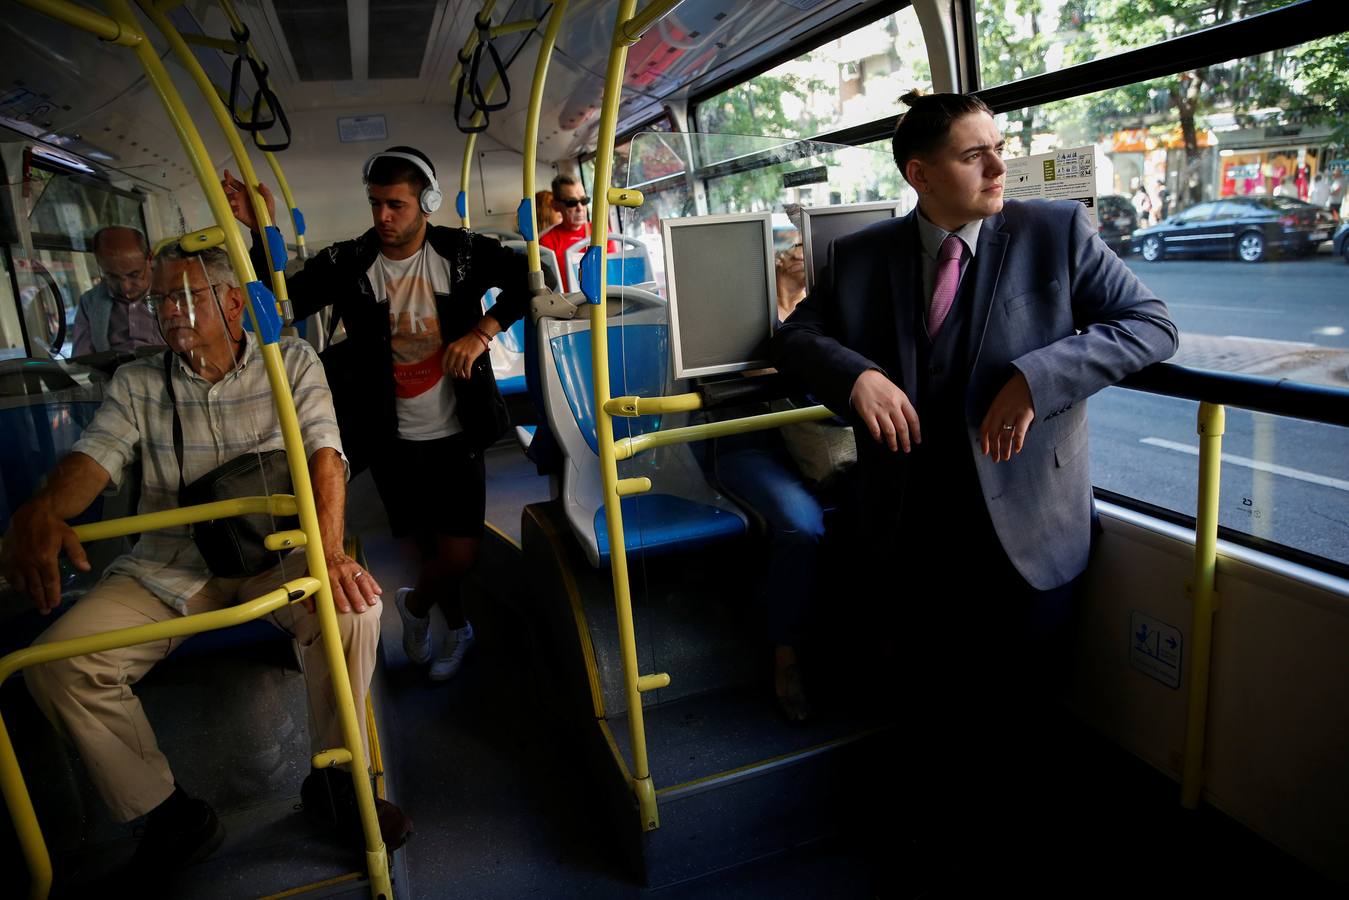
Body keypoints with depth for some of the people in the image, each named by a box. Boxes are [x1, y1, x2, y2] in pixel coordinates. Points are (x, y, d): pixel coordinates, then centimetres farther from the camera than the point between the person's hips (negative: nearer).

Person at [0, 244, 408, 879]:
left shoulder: (291, 362, 1)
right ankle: (169, 815, 2)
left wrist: (329, 550, -30)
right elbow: (96, 456, -8)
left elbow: (324, 452, -13)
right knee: (57, 664, -17)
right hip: (167, 565, 3)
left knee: (354, 605, -31)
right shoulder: (137, 383, 7)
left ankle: (334, 778, -7)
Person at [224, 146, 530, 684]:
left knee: (460, 557, -2)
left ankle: (414, 605, 35)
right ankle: (456, 625, 41)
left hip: (456, 436, 0)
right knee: (421, 552, 9)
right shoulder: (349, 262, -4)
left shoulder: (461, 251, -5)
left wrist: (482, 331, -16)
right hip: (392, 440, 1)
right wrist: (263, 235, -20)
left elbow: (530, 278, -5)